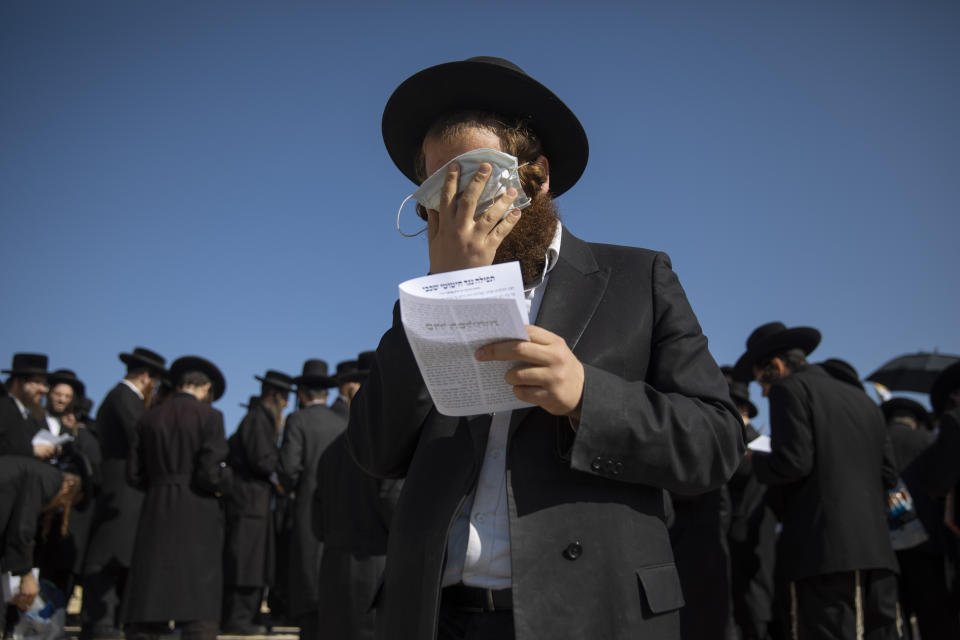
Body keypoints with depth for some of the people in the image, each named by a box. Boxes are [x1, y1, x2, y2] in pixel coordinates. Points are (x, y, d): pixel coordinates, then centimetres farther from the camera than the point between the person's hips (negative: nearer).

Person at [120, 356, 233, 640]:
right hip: (197, 516, -4)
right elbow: (212, 472, -13)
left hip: (156, 514, 5)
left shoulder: (150, 417, 8)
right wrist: (224, 482, 8)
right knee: (200, 607, -1)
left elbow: (134, 473, 7)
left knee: (148, 596, 9)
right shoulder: (209, 416, -6)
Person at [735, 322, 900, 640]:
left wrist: (751, 459, 6)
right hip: (876, 549, 8)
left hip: (824, 551, -7)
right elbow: (888, 474, 18)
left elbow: (792, 463, -12)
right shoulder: (862, 399, 21)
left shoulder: (789, 389, 0)